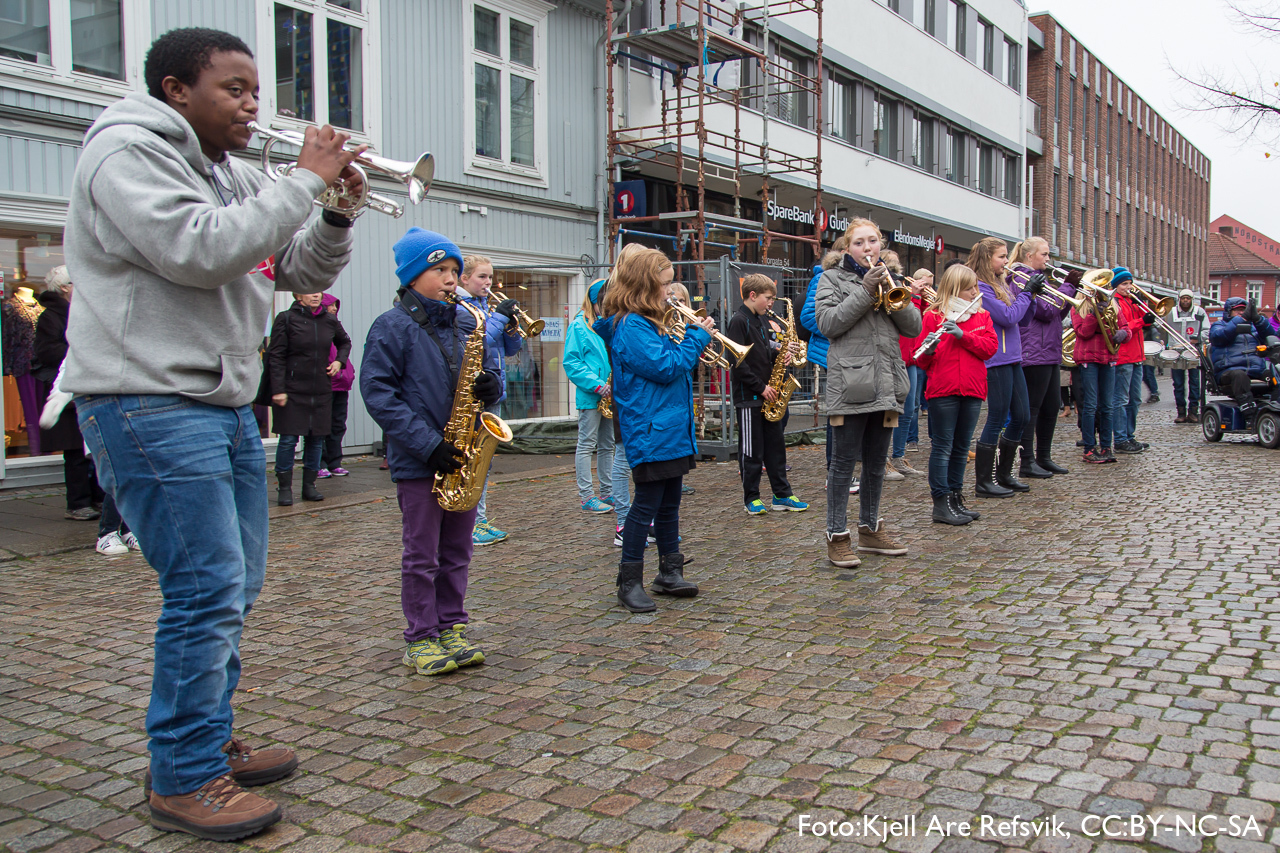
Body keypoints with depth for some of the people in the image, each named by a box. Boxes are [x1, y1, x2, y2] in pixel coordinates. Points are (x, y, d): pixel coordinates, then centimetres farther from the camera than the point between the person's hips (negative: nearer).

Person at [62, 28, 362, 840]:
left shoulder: (235, 173, 18)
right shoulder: (128, 150, -8)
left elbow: (303, 271, 17)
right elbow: (198, 251, -24)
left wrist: (337, 209, -1)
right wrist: (304, 181, -17)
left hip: (225, 404, 9)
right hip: (153, 403, -9)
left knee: (233, 589, 14)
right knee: (207, 592, -10)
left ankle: (210, 742, 28)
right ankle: (183, 780, 3)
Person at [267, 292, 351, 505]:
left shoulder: (330, 321, 6)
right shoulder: (286, 319, -5)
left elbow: (345, 342, 27)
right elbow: (276, 357, -6)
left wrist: (339, 361, 7)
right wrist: (278, 389, -13)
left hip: (321, 391, 4)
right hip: (292, 390, -4)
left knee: (317, 439, 7)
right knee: (288, 439, -3)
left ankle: (309, 485, 18)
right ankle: (284, 487, 7)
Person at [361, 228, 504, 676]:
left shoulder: (465, 324, 10)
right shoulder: (392, 327, -7)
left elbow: (481, 375, 20)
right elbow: (377, 391, -14)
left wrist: (489, 387, -7)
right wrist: (428, 443, -19)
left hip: (462, 459, 6)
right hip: (418, 462, -5)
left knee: (457, 551, 13)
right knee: (422, 556, 2)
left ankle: (452, 629, 25)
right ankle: (421, 641, 13)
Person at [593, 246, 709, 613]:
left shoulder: (647, 323, 15)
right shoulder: (630, 327, -17)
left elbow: (671, 360, 20)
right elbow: (664, 367, -22)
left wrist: (692, 335, 6)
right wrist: (698, 337, -12)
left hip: (671, 430, 10)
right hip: (651, 434, -10)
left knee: (669, 503, 16)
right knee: (646, 505, -3)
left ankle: (670, 572, 27)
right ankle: (630, 582, 6)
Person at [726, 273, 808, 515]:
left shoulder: (759, 321, 15)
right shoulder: (739, 321, -12)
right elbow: (738, 362, -19)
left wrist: (780, 355, 1)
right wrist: (760, 387, -18)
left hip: (767, 395, 9)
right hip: (748, 396, -8)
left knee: (775, 446, 10)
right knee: (751, 450, 0)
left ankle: (782, 495, 16)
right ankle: (751, 498, 10)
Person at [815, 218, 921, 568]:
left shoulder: (888, 279, 17)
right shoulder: (833, 279, 4)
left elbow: (913, 326, 7)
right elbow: (828, 323, -11)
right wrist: (866, 292, -15)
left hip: (885, 383, 5)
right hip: (850, 384, -5)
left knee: (876, 463, 12)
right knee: (844, 462, -3)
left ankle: (870, 530, 24)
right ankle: (838, 537, 2)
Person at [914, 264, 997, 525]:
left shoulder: (982, 316, 15)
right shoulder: (934, 316, 2)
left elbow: (990, 347, -1)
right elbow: (922, 362, 1)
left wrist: (963, 335, -14)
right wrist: (928, 351, -22)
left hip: (972, 389, 5)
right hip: (943, 390, -5)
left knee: (961, 447, 11)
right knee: (942, 446, -3)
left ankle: (955, 497, 20)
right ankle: (941, 504, 0)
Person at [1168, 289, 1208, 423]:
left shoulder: (1200, 312, 7)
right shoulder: (1171, 312, 11)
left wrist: (1198, 338, -13)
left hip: (1194, 351, -1)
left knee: (1195, 381, -2)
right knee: (1178, 383, 0)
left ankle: (1193, 411, 2)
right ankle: (1181, 411, 5)